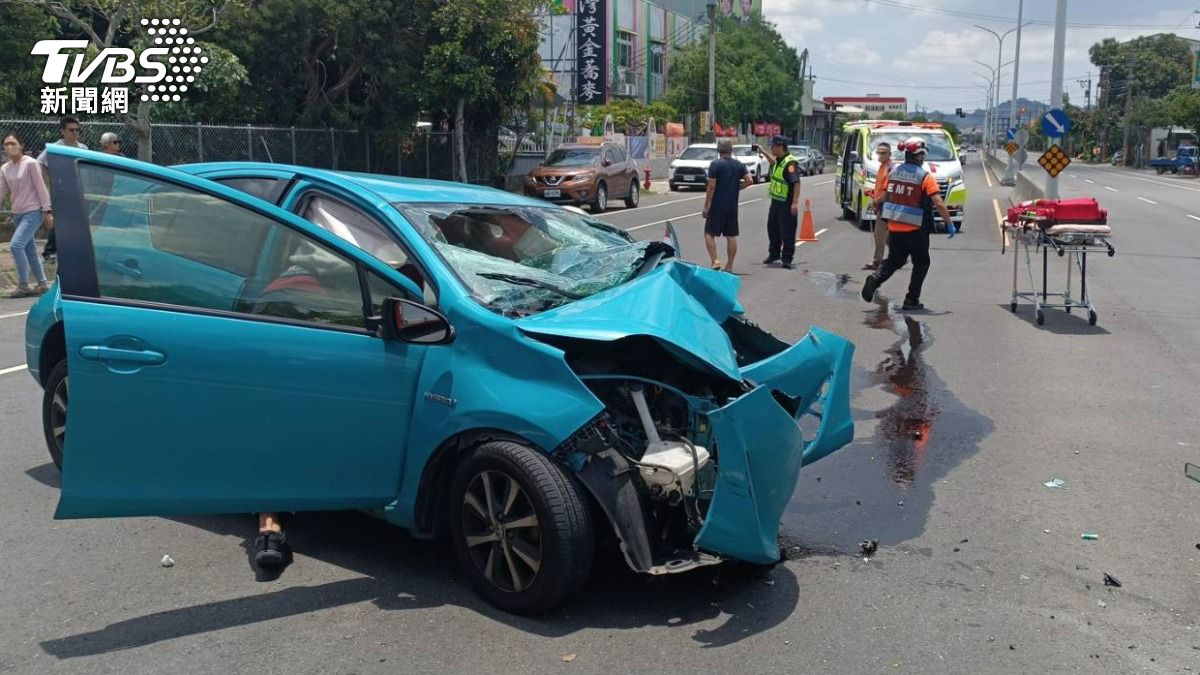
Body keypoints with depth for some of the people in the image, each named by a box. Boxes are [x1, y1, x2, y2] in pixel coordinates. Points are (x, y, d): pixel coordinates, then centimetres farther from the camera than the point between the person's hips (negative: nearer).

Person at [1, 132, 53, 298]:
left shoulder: (30, 163, -9)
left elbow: (41, 187, -10)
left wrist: (47, 211, -12)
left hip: (33, 212, -7)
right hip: (17, 214, 7)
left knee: (16, 245, -17)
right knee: (29, 249, 10)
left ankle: (23, 286, -10)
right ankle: (42, 284, 19)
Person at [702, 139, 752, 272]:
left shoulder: (715, 164, -8)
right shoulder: (739, 165, 6)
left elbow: (711, 186, -13)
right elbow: (749, 181, -4)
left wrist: (706, 206, -9)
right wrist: (736, 187, 12)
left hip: (717, 206, -4)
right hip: (733, 207, 5)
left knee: (709, 233, 4)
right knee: (731, 236, 8)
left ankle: (715, 260, -9)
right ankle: (729, 266, 10)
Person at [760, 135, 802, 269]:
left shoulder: (790, 163, -20)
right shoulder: (779, 160, 9)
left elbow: (797, 183, -26)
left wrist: (795, 203, -31)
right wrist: (763, 153, 29)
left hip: (786, 204, -10)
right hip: (776, 201, 10)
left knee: (787, 232, -2)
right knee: (772, 228, 19)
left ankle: (787, 259, 5)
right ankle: (774, 254, 34)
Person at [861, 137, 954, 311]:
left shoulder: (893, 172, 4)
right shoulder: (925, 177, -11)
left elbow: (885, 197, 12)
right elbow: (939, 204, -17)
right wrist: (949, 224, -8)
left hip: (894, 228, 5)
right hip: (915, 230, -5)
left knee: (894, 260, 18)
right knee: (921, 263, 13)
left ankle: (875, 278, -11)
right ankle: (911, 300, 11)